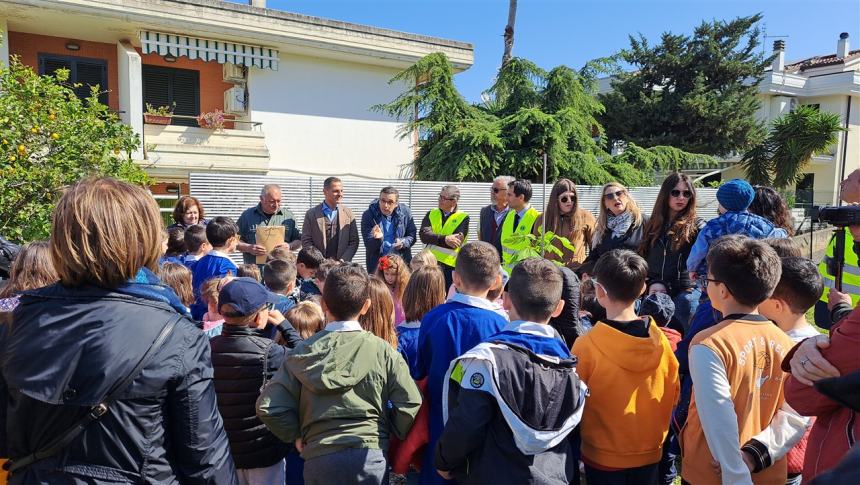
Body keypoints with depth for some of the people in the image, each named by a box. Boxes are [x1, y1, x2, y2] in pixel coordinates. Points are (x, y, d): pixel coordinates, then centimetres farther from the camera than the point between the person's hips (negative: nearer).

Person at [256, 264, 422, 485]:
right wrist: (390, 434, 9)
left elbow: (267, 407, -6)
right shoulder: (381, 350, -7)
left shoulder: (303, 352, -4)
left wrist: (297, 435, 8)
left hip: (320, 457, 1)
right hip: (371, 455, -1)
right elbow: (410, 403, -8)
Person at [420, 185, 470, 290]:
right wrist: (445, 239, -22)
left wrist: (433, 239, -11)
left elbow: (455, 242, -14)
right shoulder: (431, 214, 8)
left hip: (451, 266, -2)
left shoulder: (463, 218, -2)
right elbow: (424, 236, -8)